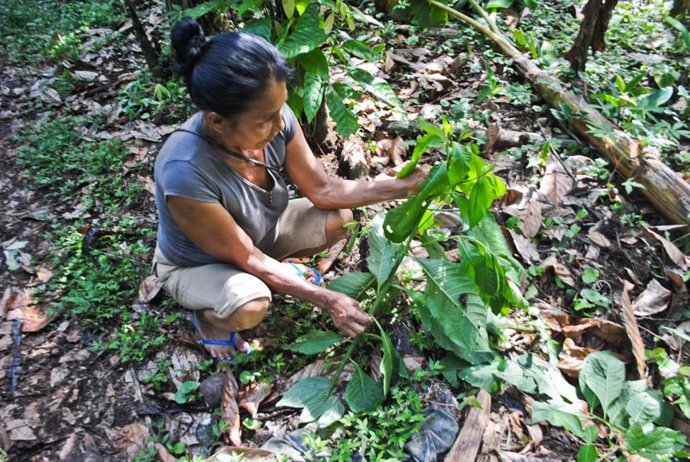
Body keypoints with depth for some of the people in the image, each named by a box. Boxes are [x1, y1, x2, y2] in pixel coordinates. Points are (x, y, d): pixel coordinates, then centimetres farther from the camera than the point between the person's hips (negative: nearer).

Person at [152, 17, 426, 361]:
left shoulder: (273, 118, -26)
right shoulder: (185, 173, -41)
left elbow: (322, 189, -12)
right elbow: (247, 258, -29)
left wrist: (402, 187, -21)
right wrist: (326, 300, -29)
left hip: (259, 232, 5)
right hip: (197, 264, -4)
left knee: (339, 219, -12)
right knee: (251, 307, -34)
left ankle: (276, 268, 14)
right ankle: (206, 313, 4)